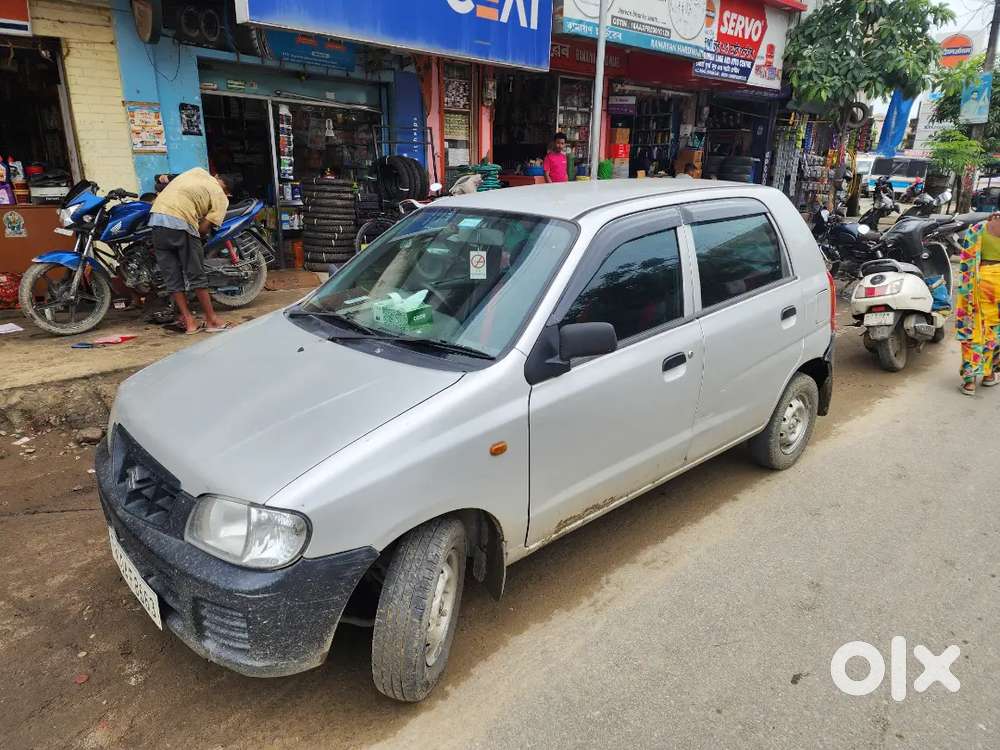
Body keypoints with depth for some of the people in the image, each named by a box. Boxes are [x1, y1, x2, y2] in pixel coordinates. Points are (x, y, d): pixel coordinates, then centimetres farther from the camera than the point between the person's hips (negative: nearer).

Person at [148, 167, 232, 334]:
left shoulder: (198, 171, 22)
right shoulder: (222, 198, 7)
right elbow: (204, 228, 0)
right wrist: (196, 237, 17)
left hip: (156, 216, 6)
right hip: (180, 222, -5)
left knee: (172, 276, 9)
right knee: (197, 275, 5)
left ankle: (188, 321, 11)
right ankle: (211, 320, 11)